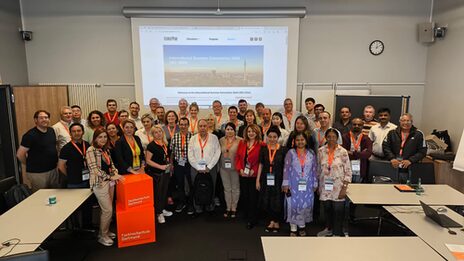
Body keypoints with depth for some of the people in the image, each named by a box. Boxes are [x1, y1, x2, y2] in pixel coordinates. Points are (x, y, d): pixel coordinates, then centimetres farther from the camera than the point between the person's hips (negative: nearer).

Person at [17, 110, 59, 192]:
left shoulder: (51, 131, 5)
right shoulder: (30, 135, -15)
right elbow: (20, 154, -13)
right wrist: (30, 164, 0)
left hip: (53, 170, 6)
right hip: (37, 173, -6)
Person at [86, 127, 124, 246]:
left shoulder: (106, 150, 10)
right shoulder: (91, 150, -12)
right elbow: (95, 169, -17)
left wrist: (116, 174, -2)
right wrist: (110, 177, -17)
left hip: (110, 182, 7)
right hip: (100, 183, -7)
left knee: (107, 209, 14)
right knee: (108, 210, -3)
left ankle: (105, 231, 30)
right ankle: (103, 236, 14)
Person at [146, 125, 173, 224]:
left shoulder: (165, 144, 7)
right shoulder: (151, 145, -12)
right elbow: (148, 160, -14)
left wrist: (170, 165, 9)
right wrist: (160, 166, -20)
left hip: (166, 172, 7)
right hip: (156, 173, -7)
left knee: (164, 191, 15)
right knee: (158, 192, 2)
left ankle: (162, 209, 31)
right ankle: (159, 213, 15)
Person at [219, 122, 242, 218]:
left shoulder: (240, 140, -9)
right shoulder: (221, 140, 5)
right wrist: (219, 165, 10)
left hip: (235, 167, -3)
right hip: (224, 168, 4)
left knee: (235, 188, 8)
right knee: (227, 188, 12)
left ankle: (234, 208, 21)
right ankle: (228, 208, 23)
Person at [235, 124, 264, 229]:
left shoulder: (261, 145, -6)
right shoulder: (241, 143, 8)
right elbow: (237, 157, 7)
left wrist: (253, 170, -16)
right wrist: (240, 169, -6)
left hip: (254, 175, -4)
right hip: (243, 175, 4)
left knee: (253, 197, 1)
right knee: (244, 196, 12)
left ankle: (252, 220, 15)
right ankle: (246, 216, 31)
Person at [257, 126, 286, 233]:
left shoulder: (282, 150, -3)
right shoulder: (263, 149, 4)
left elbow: (285, 166, -1)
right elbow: (261, 165, 6)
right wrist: (258, 180, 4)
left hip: (278, 179, -2)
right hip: (266, 178, 2)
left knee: (277, 202, 5)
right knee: (267, 202, 7)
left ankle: (277, 222, 24)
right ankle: (271, 221, 25)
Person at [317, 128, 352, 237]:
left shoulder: (343, 152, -8)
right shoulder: (321, 151, 0)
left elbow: (348, 171, -6)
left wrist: (344, 188, -11)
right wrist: (318, 186, 9)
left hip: (338, 187, -3)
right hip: (325, 186, 3)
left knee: (338, 210, 3)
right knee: (327, 208, 14)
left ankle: (337, 233, 20)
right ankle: (329, 228, 35)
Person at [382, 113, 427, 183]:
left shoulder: (418, 134, 5)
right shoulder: (392, 133, 8)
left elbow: (422, 151, 1)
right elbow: (385, 147, 5)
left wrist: (410, 160, -11)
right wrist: (392, 158, -10)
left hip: (409, 169, -1)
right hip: (393, 167, 1)